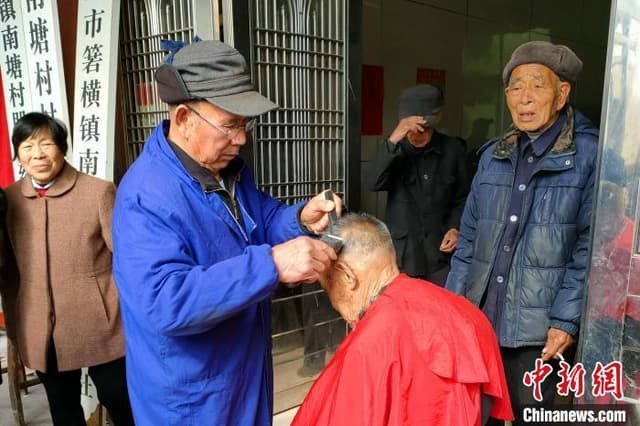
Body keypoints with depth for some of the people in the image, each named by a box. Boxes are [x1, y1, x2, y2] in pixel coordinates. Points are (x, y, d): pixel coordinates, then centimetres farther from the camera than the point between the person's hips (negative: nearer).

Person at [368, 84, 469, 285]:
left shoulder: (453, 149, 0)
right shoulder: (396, 150, -1)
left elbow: (462, 198, 9)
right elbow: (374, 184, -19)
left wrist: (455, 228, -7)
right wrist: (393, 140, -28)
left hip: (440, 253, 1)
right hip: (400, 253, 0)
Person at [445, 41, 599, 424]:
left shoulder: (590, 155, -7)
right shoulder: (493, 155, 8)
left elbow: (591, 246, -9)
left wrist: (566, 319, -14)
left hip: (538, 329, -4)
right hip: (477, 321, 4)